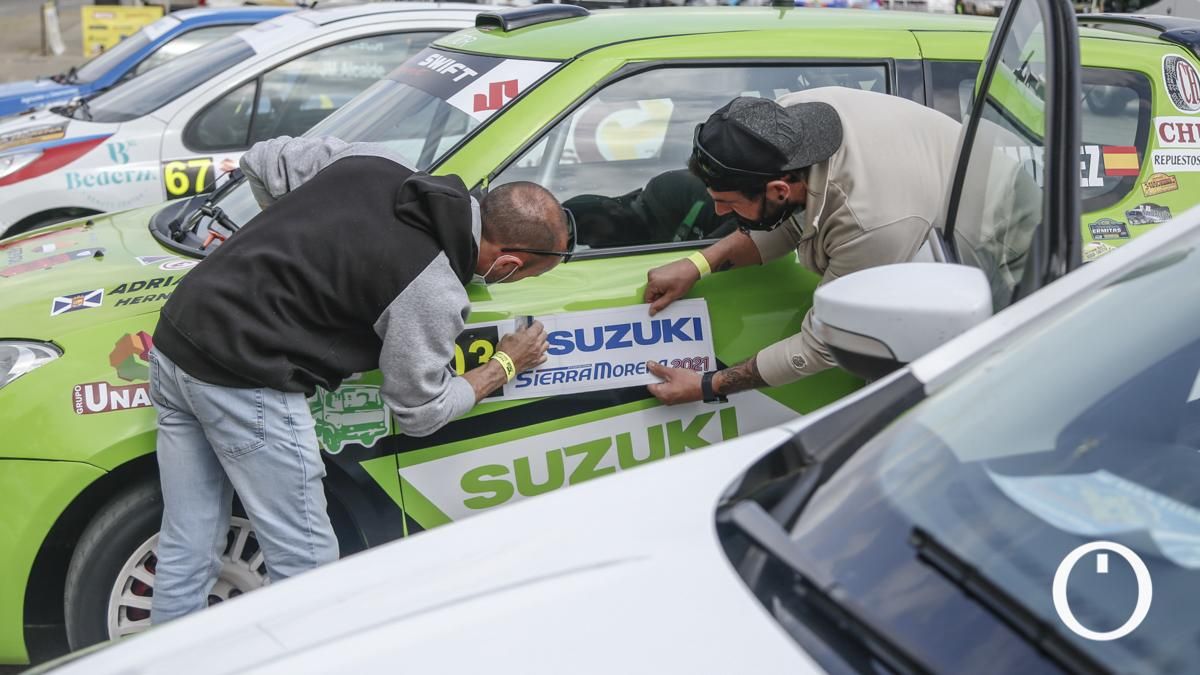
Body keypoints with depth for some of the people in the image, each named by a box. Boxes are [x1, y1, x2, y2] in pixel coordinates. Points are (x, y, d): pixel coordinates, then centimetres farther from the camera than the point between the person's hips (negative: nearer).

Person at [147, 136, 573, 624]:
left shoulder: (373, 162, 4)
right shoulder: (433, 295, -15)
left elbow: (262, 161, 16)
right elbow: (419, 413, -2)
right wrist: (506, 364, 11)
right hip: (244, 379, -9)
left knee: (187, 551, 17)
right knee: (306, 561, 6)